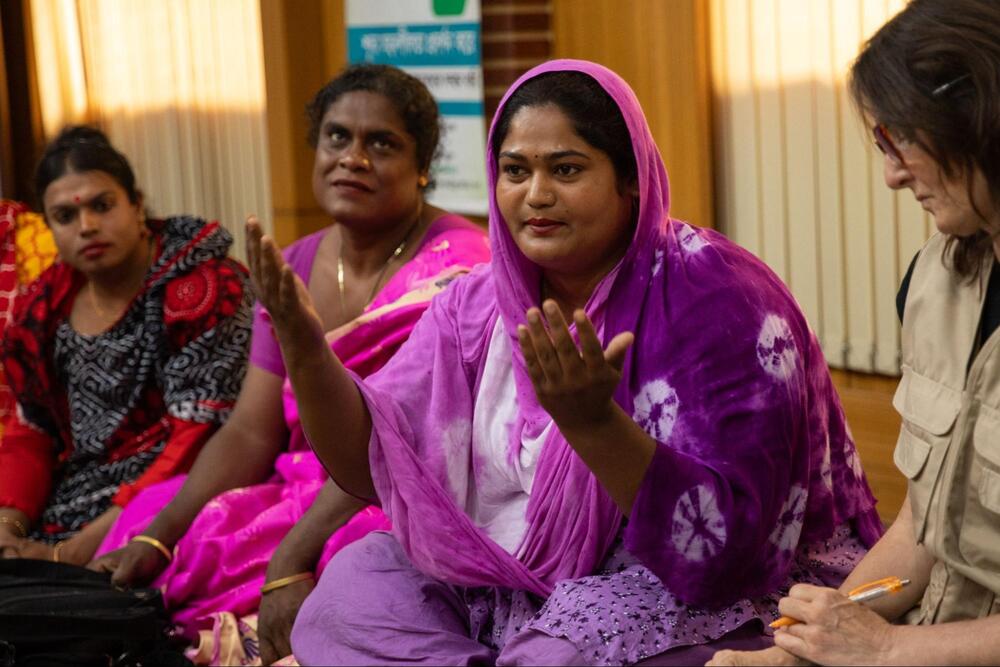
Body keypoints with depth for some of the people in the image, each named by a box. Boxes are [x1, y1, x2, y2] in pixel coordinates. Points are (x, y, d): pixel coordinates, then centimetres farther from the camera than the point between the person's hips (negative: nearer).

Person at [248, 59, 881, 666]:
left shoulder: (716, 300, -18)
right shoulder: (477, 306, 1)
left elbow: (722, 538, -27)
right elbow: (373, 464, -2)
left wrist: (593, 423, -41)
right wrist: (303, 344, -18)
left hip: (719, 598, -7)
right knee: (354, 584, -7)